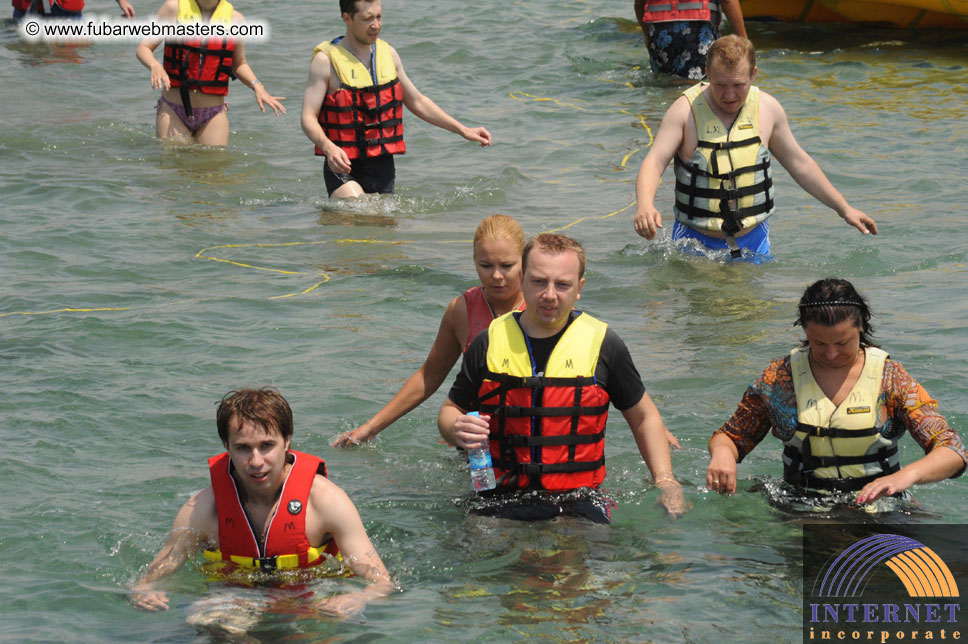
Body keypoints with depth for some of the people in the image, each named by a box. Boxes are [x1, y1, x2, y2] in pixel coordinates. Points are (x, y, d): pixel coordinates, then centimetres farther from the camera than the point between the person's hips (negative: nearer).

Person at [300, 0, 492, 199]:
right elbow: (308, 118, -12)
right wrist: (329, 148, -32)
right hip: (343, 166, -6)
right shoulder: (326, 60, -7)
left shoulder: (388, 54, 10)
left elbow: (417, 102, 22)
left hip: (382, 167, 6)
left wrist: (463, 130, 17)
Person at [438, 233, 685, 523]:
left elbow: (644, 417, 14)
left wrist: (666, 482, 1)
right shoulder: (488, 344, 6)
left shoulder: (603, 344, 3)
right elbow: (451, 409, 18)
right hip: (500, 501, 1)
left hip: (577, 500, -1)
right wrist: (456, 430, -7)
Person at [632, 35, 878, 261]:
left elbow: (799, 163, 14)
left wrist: (844, 209, 15)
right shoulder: (685, 110, -9)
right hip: (695, 241, -3)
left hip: (753, 241, 3)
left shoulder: (768, 109, 2)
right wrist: (645, 205, -37)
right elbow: (654, 163, -16)